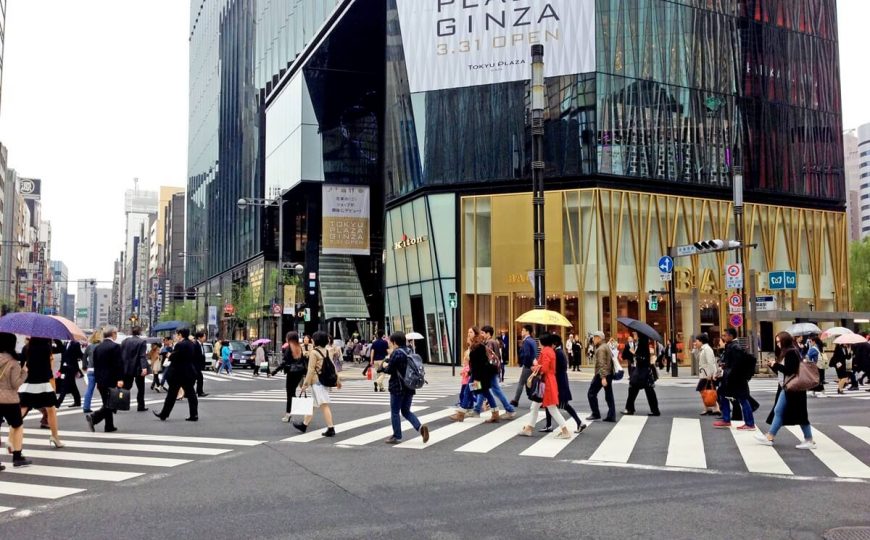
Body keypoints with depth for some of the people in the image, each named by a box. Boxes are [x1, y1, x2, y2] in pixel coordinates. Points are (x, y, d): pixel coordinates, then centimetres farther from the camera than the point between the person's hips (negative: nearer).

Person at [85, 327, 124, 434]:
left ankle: (109, 426, 15)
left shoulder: (97, 347, 10)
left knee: (107, 404, 13)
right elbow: (119, 364, -18)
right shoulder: (115, 346, -12)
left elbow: (95, 365, 14)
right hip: (111, 380, -8)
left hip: (101, 380, 8)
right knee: (111, 404, -2)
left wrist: (98, 380, 19)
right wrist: (120, 379, -16)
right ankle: (93, 417, -18)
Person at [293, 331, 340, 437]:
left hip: (317, 381, -8)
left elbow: (311, 369, -16)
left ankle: (331, 429, -6)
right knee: (313, 404, 16)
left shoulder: (314, 352, -12)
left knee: (324, 405, -6)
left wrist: (305, 383, -13)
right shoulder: (327, 351, 8)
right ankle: (304, 424, 26)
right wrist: (337, 380, 17)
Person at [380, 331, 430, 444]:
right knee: (406, 411, 16)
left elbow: (390, 370, -16)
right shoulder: (409, 351, 10)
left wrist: (384, 366, 6)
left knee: (395, 412, 6)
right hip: (410, 386, 8)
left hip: (398, 387, -8)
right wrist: (387, 365, 14)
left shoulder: (396, 353, -16)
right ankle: (420, 427, -4)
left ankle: (397, 436, 12)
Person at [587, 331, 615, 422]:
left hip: (601, 374, -9)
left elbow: (602, 364, -23)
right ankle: (611, 416, 7)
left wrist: (603, 377, -29)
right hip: (609, 373, 9)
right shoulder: (606, 346, 15)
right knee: (609, 396, 8)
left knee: (591, 393, 1)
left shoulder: (600, 349, -14)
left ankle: (596, 414, 2)